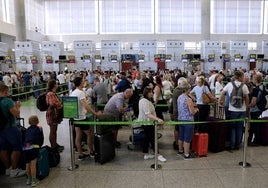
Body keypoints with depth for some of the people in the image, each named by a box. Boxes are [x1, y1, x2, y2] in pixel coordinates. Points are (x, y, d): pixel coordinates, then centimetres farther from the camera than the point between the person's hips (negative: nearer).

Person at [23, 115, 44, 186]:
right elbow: (41, 139, 18)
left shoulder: (27, 129, 25)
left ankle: (29, 179, 31)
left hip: (25, 148, 4)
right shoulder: (39, 128, 15)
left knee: (28, 165, 14)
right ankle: (34, 181, 4)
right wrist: (39, 145, 30)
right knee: (33, 164, -2)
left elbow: (25, 139, 25)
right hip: (33, 147, -4)